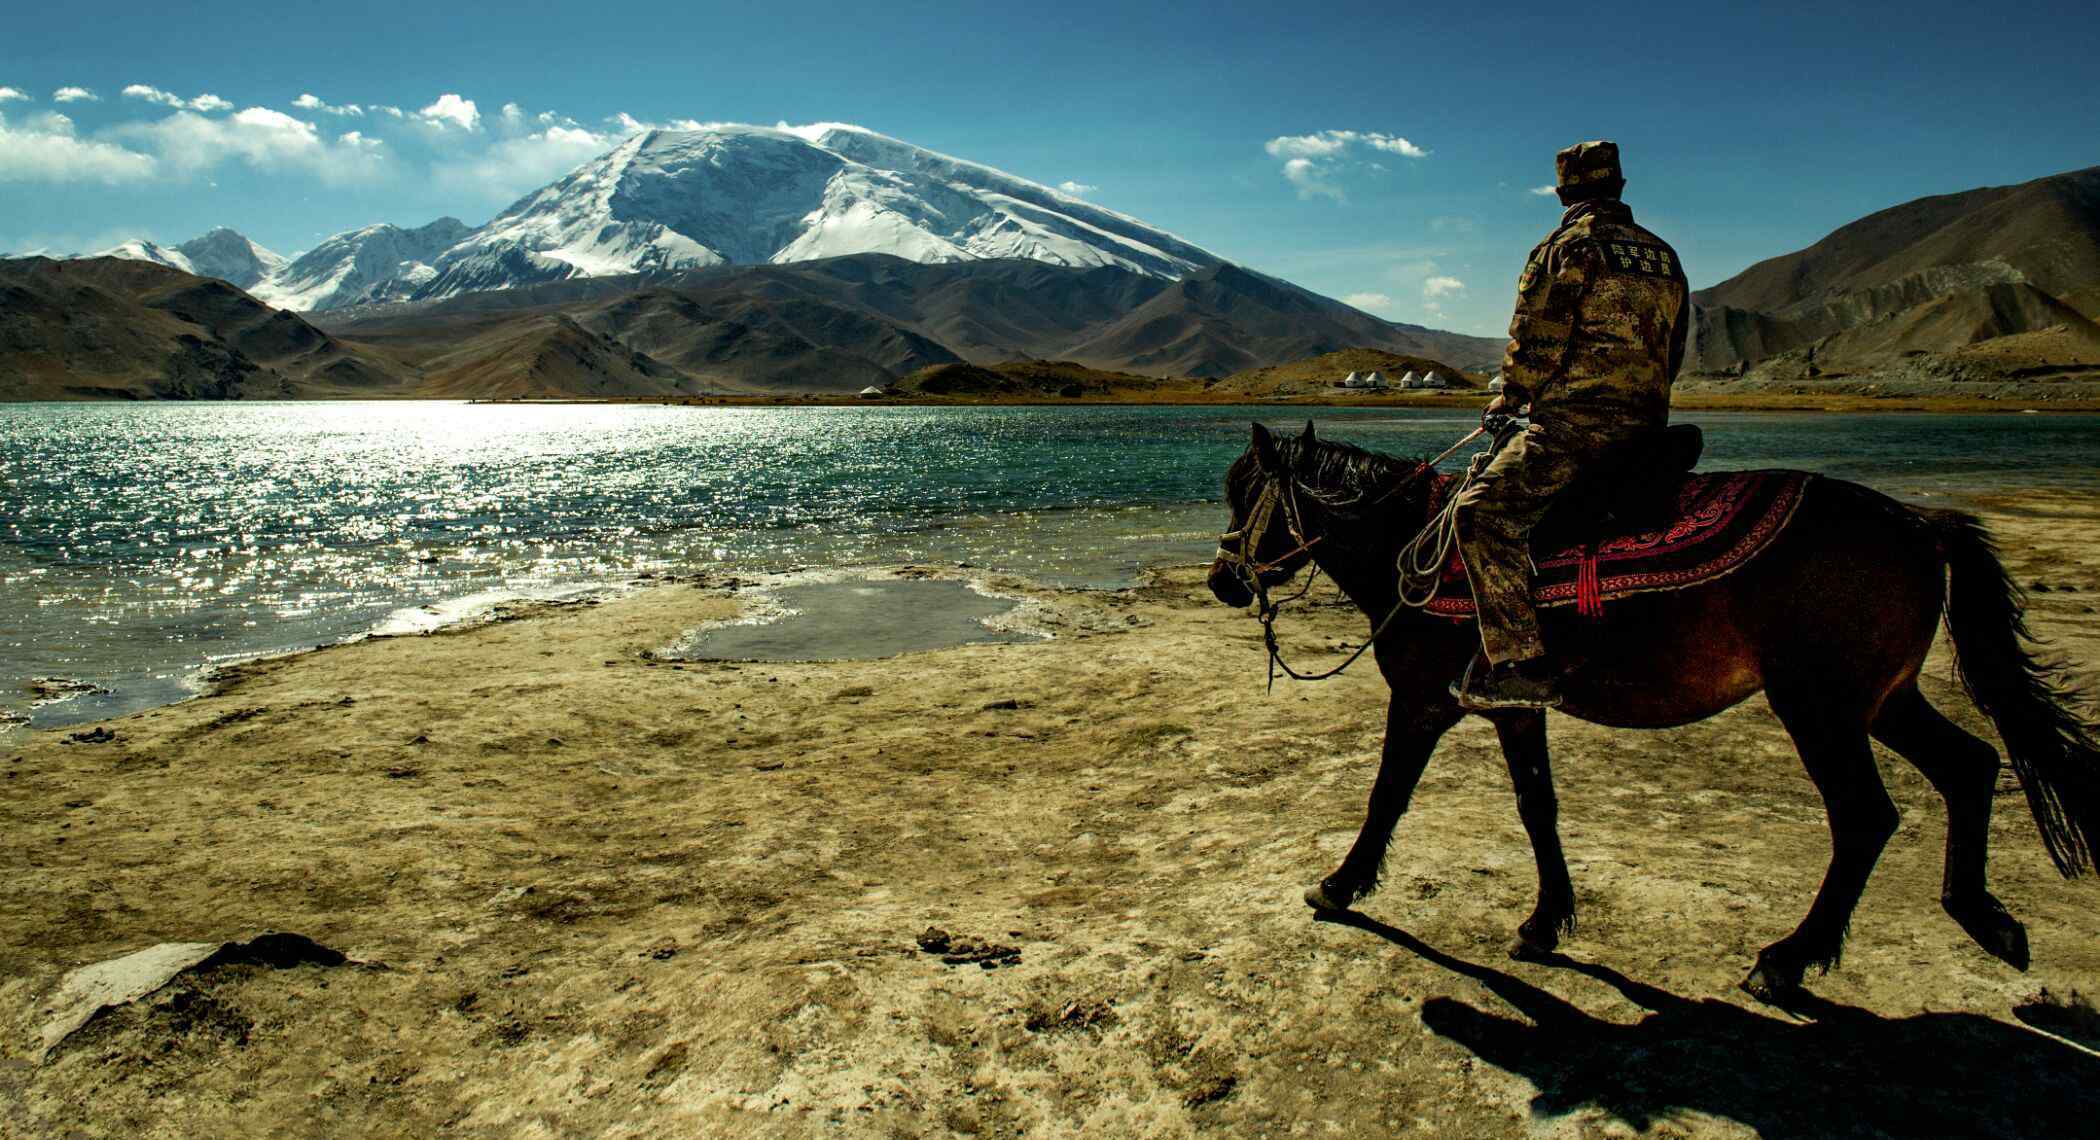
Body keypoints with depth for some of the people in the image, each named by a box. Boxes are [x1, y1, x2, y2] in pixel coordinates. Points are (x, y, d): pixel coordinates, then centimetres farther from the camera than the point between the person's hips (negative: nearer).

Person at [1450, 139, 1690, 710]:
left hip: (1574, 422, -9)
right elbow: (1673, 353, 23)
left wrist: (1510, 396, 7)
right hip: (1647, 425, 9)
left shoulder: (1565, 247, -4)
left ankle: (1522, 666, -27)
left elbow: (1535, 342, -10)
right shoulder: (1663, 256, 20)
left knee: (1485, 511, -15)